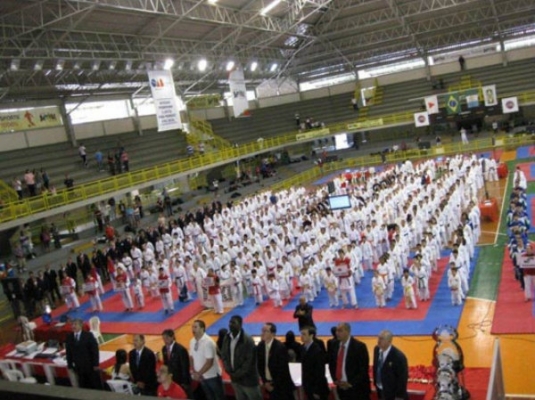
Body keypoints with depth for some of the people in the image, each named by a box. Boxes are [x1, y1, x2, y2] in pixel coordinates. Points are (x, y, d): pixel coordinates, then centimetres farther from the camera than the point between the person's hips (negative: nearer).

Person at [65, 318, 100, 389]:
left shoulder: (88, 335, -8)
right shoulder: (69, 337, 2)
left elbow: (95, 350, -8)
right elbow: (68, 352, 7)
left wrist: (96, 364, -11)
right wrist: (69, 365, 4)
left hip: (90, 365, -3)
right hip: (78, 367, 3)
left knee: (96, 385, 4)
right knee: (83, 387, 7)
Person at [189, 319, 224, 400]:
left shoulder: (208, 342, -23)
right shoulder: (192, 341, -1)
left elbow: (209, 362, -24)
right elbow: (191, 358, 6)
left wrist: (198, 373, -20)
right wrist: (194, 372, -7)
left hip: (212, 376, -6)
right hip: (201, 377, 6)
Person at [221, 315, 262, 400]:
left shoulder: (247, 340, -20)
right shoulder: (227, 338, 0)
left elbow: (249, 361, -19)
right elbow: (224, 355, 6)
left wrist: (238, 374, -17)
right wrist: (229, 371, -7)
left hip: (248, 378, -6)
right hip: (234, 378, 6)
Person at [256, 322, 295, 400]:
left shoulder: (280, 347, -20)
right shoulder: (260, 346, -2)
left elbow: (282, 369, -18)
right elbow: (260, 366, 7)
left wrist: (274, 385, -13)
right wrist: (265, 382, 0)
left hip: (281, 385, -5)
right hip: (268, 384, 5)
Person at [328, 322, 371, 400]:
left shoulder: (359, 346, -13)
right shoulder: (335, 346, 4)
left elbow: (364, 369, -13)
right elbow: (332, 364, 15)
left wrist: (351, 383, -16)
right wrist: (335, 379, 0)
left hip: (357, 390, -5)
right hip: (341, 389, 5)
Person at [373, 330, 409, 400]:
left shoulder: (398, 356, -25)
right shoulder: (377, 350, -4)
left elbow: (403, 378, -19)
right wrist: (376, 383, 11)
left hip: (393, 393, -7)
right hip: (381, 391, 7)